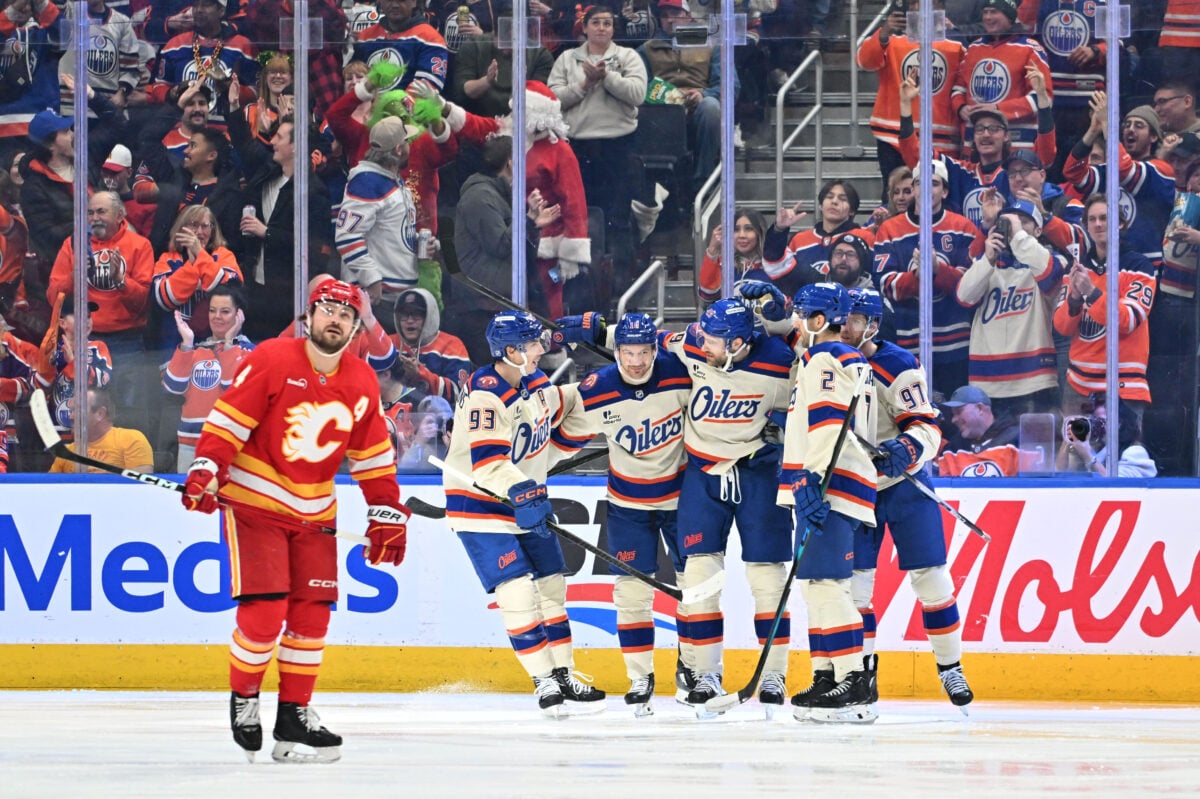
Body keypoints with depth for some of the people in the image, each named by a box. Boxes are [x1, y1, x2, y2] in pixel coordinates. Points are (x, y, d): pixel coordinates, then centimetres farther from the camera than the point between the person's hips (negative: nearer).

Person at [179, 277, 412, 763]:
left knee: (312, 614, 1)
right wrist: (205, 470, -24)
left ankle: (294, 715, 10)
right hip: (253, 500, -6)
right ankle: (243, 699, 8)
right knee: (264, 610, -14)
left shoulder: (361, 385, 5)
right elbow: (228, 418, -14)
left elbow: (374, 457, 12)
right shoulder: (271, 361, -12)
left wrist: (386, 514, 10)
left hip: (313, 513, 6)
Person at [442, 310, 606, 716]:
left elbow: (560, 407, 27)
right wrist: (521, 492, -45)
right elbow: (486, 462, -34)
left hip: (526, 500, 9)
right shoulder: (484, 395, -25)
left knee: (551, 586, 10)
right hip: (479, 505, -9)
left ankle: (565, 676, 20)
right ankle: (544, 681, -11)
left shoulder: (535, 382, 2)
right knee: (517, 590, -15)